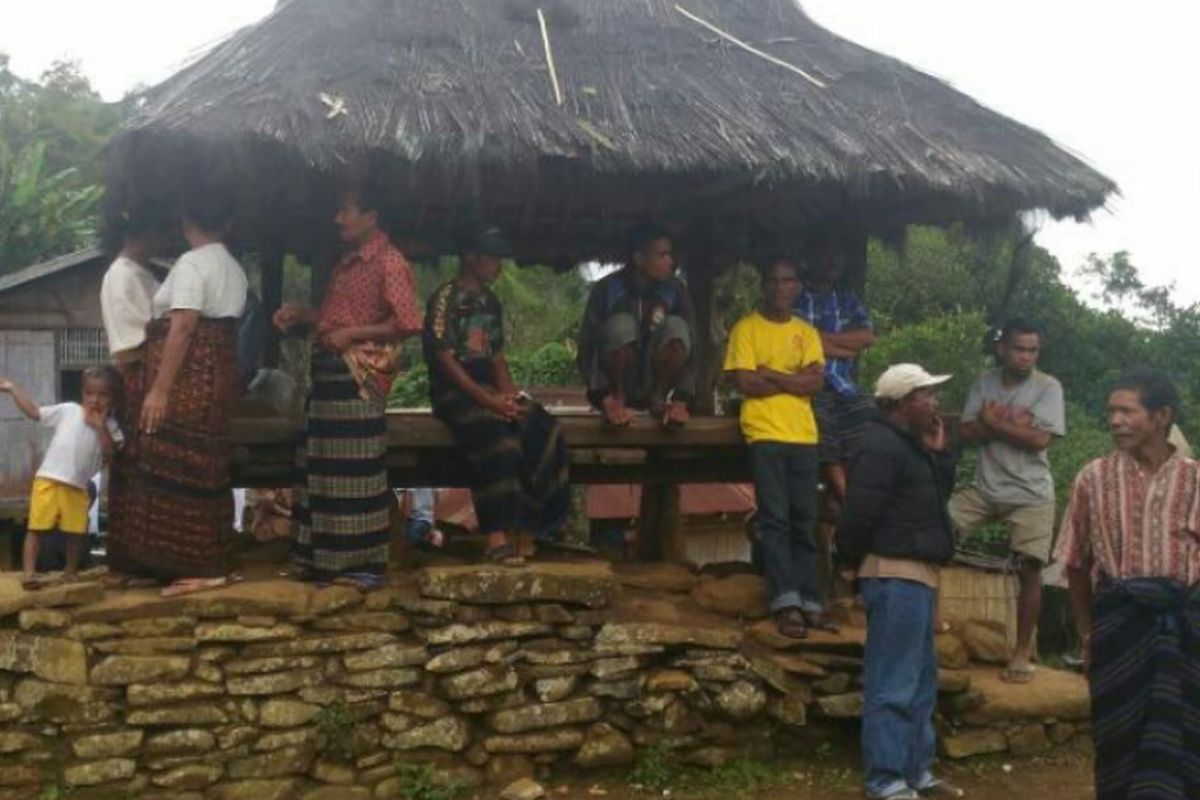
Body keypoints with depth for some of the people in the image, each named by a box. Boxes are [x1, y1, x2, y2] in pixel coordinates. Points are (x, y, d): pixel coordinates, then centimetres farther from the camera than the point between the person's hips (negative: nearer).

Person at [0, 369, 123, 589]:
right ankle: (28, 571, -2)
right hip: (48, 479, -1)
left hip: (77, 487, 2)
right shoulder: (68, 410, 4)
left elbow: (109, 456, -8)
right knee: (37, 527, -3)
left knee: (77, 533, 6)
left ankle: (71, 571, 25)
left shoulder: (109, 427, 5)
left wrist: (100, 427, -13)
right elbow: (34, 412, 10)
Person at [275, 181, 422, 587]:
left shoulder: (389, 262, -9)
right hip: (330, 371, 9)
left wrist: (352, 334, -17)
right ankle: (326, 559, 18)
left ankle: (364, 564, 0)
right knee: (325, 468, 10)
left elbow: (408, 322, -17)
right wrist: (301, 315, 9)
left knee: (354, 470, -7)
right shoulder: (347, 263, 19)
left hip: (359, 377, -9)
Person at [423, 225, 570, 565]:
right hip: (453, 391, -7)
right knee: (497, 439, -34)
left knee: (545, 431, -18)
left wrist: (509, 394, -2)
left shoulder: (491, 301, 18)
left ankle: (541, 523, -15)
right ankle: (497, 538, -33)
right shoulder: (446, 298, -6)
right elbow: (445, 359, -14)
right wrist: (487, 400, -20)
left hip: (488, 388, 7)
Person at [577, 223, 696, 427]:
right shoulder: (606, 289, -13)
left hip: (656, 384, 2)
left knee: (676, 326, -25)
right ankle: (616, 399, -15)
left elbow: (690, 346, -11)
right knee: (622, 324, -31)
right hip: (617, 386, -2)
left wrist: (681, 400, -25)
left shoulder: (675, 290, -7)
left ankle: (659, 399, -11)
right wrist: (605, 398, -31)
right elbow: (587, 348, -17)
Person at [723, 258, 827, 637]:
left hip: (803, 435, 4)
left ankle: (808, 599, 5)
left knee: (804, 520, 3)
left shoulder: (807, 332, 15)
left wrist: (771, 374, -7)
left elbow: (817, 382, 2)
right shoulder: (746, 328, 3)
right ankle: (786, 601, -14)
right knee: (775, 519, -9)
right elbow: (745, 383, -8)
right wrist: (796, 379, -2)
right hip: (764, 433, -4)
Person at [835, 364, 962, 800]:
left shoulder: (910, 445, 16)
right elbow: (859, 514, -21)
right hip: (896, 575, -11)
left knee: (921, 680, 17)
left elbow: (940, 495, 22)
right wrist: (852, 560, -9)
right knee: (893, 685, -8)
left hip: (916, 574, 11)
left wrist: (939, 453, 11)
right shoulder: (881, 447, -16)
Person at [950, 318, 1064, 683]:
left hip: (1030, 494, -3)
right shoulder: (984, 383, 4)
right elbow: (967, 433, -4)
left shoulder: (1048, 387, -6)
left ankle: (1023, 651, 7)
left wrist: (993, 421, -10)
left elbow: (1039, 439, -17)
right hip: (985, 489, 3)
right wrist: (1011, 424, -15)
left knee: (1028, 569, -5)